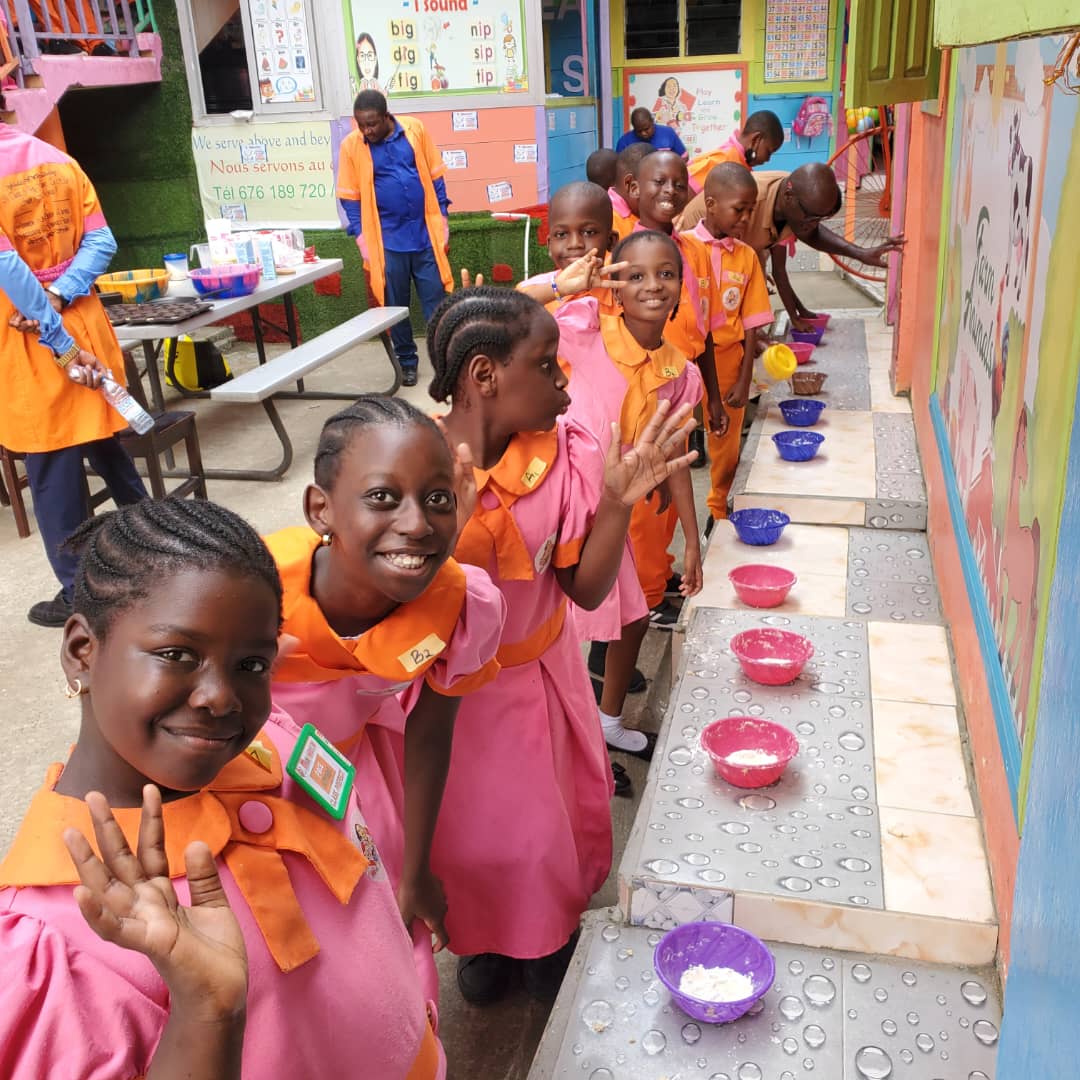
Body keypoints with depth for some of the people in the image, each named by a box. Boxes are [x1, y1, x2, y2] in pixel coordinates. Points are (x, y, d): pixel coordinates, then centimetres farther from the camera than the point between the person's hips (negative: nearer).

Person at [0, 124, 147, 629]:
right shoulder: (60, 161, 5)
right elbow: (100, 242, 0)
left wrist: (61, 347, -19)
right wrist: (58, 297, -11)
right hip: (85, 325, 6)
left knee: (51, 469, 4)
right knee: (106, 445, 20)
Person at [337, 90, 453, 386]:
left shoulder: (415, 129, -2)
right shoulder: (351, 146, -5)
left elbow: (435, 176, 4)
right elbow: (350, 197, -1)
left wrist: (442, 221, 2)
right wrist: (363, 241, -6)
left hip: (425, 233, 0)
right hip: (388, 240, 0)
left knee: (435, 300, 5)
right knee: (395, 304, 8)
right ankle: (407, 361, 21)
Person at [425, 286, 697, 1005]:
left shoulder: (565, 454, -14)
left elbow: (586, 590, -10)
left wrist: (617, 505, -26)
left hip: (539, 681, 3)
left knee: (553, 825, 20)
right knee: (467, 833, 19)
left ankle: (552, 937, 52)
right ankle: (481, 938, 52)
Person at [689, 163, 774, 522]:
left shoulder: (747, 256, 5)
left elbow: (751, 324, 5)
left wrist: (744, 382, -2)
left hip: (729, 363, 4)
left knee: (727, 451, 14)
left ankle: (718, 514, 34)